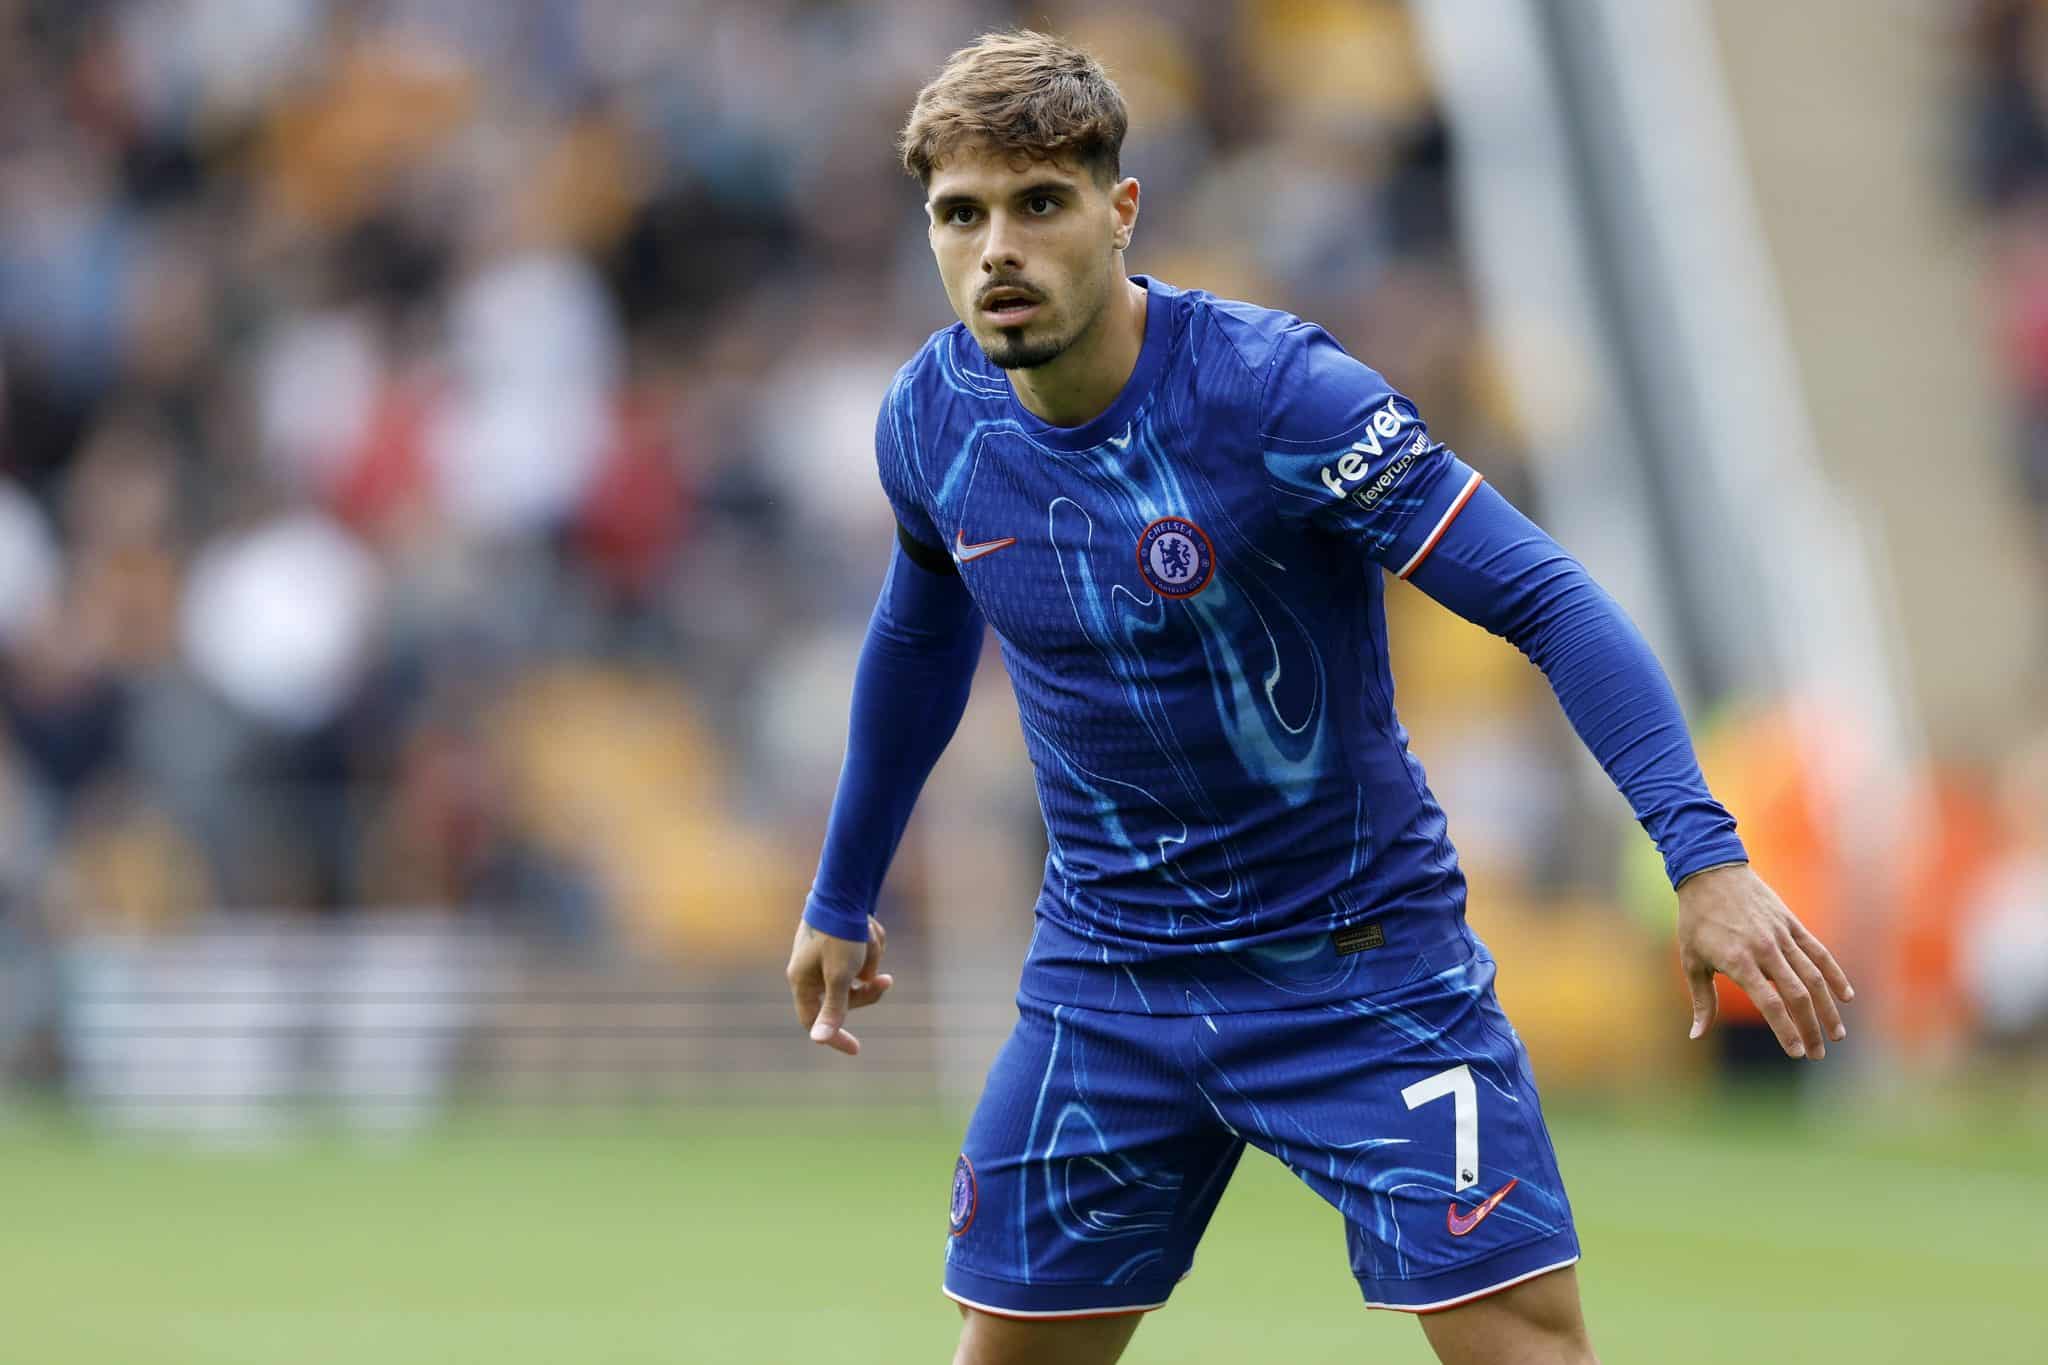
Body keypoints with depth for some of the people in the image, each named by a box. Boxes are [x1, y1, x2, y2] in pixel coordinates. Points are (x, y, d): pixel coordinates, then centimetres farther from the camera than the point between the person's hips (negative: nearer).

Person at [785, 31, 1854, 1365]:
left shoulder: (1278, 390, -21)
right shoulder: (933, 420, -4)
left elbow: (1549, 601, -24)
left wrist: (1705, 855, -34)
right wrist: (844, 896, 27)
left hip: (1363, 958, -5)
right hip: (1107, 978, 5)